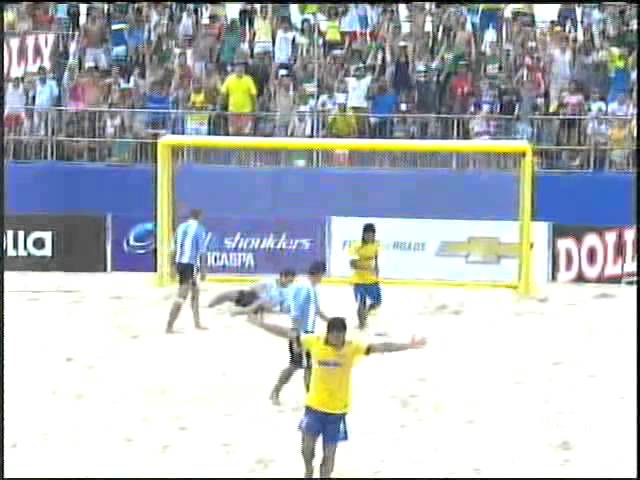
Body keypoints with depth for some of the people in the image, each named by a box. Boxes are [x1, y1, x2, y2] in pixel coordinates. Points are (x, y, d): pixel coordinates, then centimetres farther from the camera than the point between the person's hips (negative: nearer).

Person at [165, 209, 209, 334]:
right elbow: (201, 252, -10)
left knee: (195, 292, 22)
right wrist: (202, 270, -7)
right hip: (191, 265, -7)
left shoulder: (181, 227, 11)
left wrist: (175, 266, 19)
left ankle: (197, 323, 28)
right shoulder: (199, 230, -8)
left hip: (180, 263, 7)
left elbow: (176, 248, 13)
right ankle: (169, 326, -14)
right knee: (182, 297, -8)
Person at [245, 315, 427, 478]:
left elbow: (380, 347, -18)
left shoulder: (352, 348, -12)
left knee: (329, 452, 5)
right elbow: (289, 334, -4)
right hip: (314, 405, 0)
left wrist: (408, 346, -25)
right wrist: (262, 324, -2)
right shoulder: (315, 342, -10)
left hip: (338, 409, 0)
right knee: (307, 443, -7)